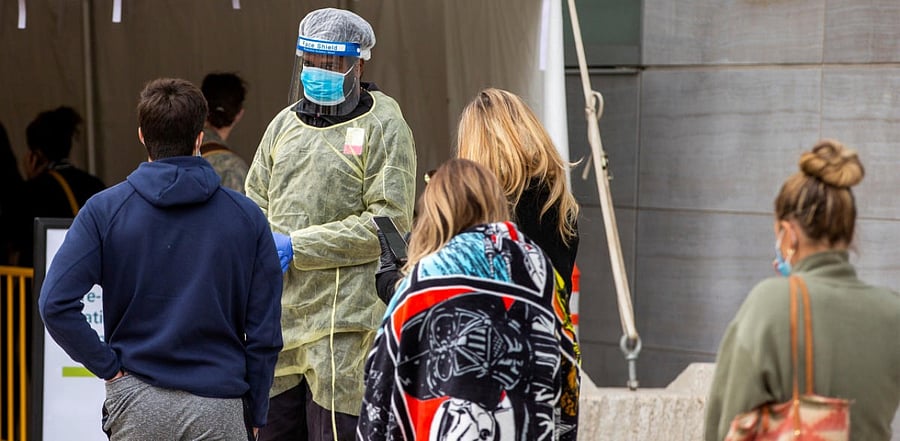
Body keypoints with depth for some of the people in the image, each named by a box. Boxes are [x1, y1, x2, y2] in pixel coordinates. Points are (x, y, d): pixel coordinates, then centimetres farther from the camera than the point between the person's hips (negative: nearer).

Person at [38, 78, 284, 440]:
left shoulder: (105, 210, -1)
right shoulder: (246, 217, 0)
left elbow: (56, 304, -12)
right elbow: (264, 332, 2)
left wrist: (109, 365, -3)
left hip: (136, 400, 0)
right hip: (220, 407, 0)